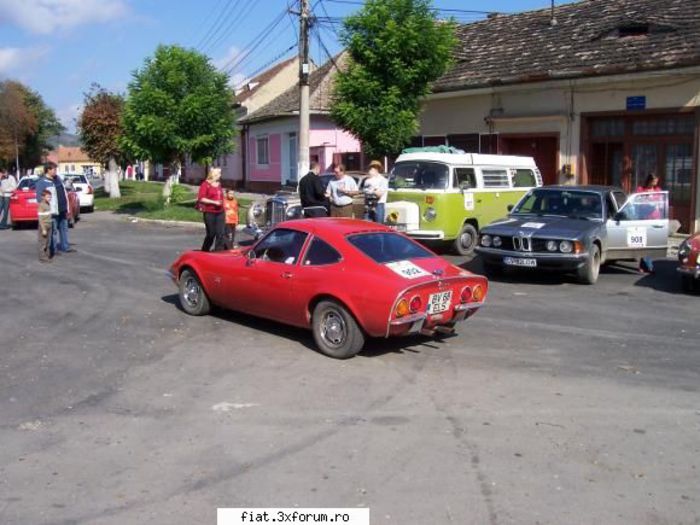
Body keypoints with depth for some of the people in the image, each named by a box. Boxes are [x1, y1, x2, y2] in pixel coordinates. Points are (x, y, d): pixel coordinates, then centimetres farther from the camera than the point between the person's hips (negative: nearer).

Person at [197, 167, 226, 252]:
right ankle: (204, 252, 21)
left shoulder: (219, 184, 15)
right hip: (209, 213, -5)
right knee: (211, 234, 2)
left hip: (220, 213, 6)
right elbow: (201, 198, -12)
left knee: (221, 234, -4)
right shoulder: (205, 184, -5)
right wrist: (214, 202, -19)